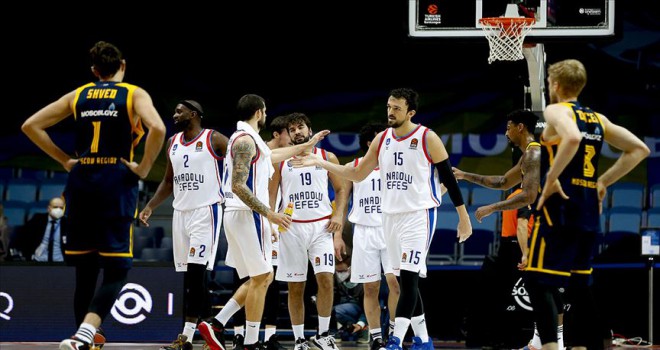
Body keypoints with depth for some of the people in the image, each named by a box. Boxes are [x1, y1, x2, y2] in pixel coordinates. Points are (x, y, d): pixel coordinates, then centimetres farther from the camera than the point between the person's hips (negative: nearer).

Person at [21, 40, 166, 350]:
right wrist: (143, 168, -6)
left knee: (85, 270, 12)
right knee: (116, 271, -5)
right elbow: (157, 128, -17)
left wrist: (65, 160, 14)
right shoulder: (135, 94, 2)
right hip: (116, 181, -4)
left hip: (80, 180, 4)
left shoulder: (78, 95, 13)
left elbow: (30, 125, 11)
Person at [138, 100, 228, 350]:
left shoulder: (213, 140, -6)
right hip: (180, 213, 7)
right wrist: (150, 206, 13)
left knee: (195, 273, -15)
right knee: (190, 275, 7)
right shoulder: (173, 143, 14)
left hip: (206, 212, -7)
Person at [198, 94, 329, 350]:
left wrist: (308, 144, 46)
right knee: (260, 278, -5)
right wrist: (268, 213, -22)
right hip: (247, 215, -10)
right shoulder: (245, 140, -14)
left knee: (261, 278, 13)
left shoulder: (247, 139, 18)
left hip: (240, 216, 10)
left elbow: (273, 155, 37)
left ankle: (216, 326, 8)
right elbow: (238, 185, -22)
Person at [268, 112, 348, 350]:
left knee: (325, 278, -14)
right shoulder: (280, 161, 7)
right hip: (292, 228, 1)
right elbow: (271, 195, 7)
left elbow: (341, 189, 11)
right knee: (295, 286, 2)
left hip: (321, 226, -1)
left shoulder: (327, 158, 7)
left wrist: (339, 215, -4)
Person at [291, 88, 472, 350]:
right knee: (405, 281, 9)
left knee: (409, 278, -15)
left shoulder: (427, 139, -10)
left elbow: (449, 178, -6)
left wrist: (464, 217, -6)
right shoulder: (382, 139, 7)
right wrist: (320, 163, 9)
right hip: (391, 217, 7)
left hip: (419, 215, -7)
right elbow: (358, 174, 15)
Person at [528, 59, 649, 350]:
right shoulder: (598, 119, 16)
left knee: (538, 281, -6)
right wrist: (604, 181, 16)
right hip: (589, 212, 7)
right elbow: (639, 150, 16)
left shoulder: (555, 111, -6)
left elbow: (572, 138, -29)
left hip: (559, 208, -7)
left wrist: (551, 177, -20)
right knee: (579, 285, 15)